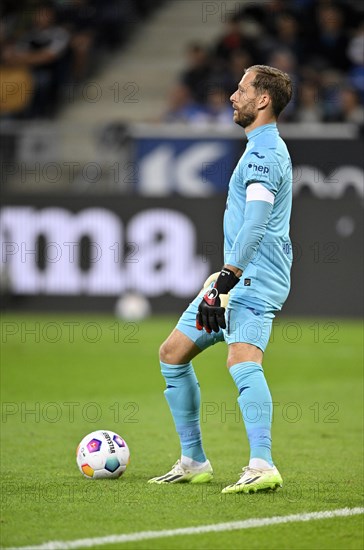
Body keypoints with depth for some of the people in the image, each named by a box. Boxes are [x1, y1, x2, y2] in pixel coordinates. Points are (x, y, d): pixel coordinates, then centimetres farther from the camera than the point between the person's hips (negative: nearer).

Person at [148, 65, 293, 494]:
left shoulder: (265, 152, -13)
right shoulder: (263, 148, 20)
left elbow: (254, 226, -24)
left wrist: (225, 283, -28)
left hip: (255, 281, -11)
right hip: (237, 278, 11)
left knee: (242, 361, -28)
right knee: (173, 354, 15)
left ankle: (262, 466, -42)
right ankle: (194, 462, 21)